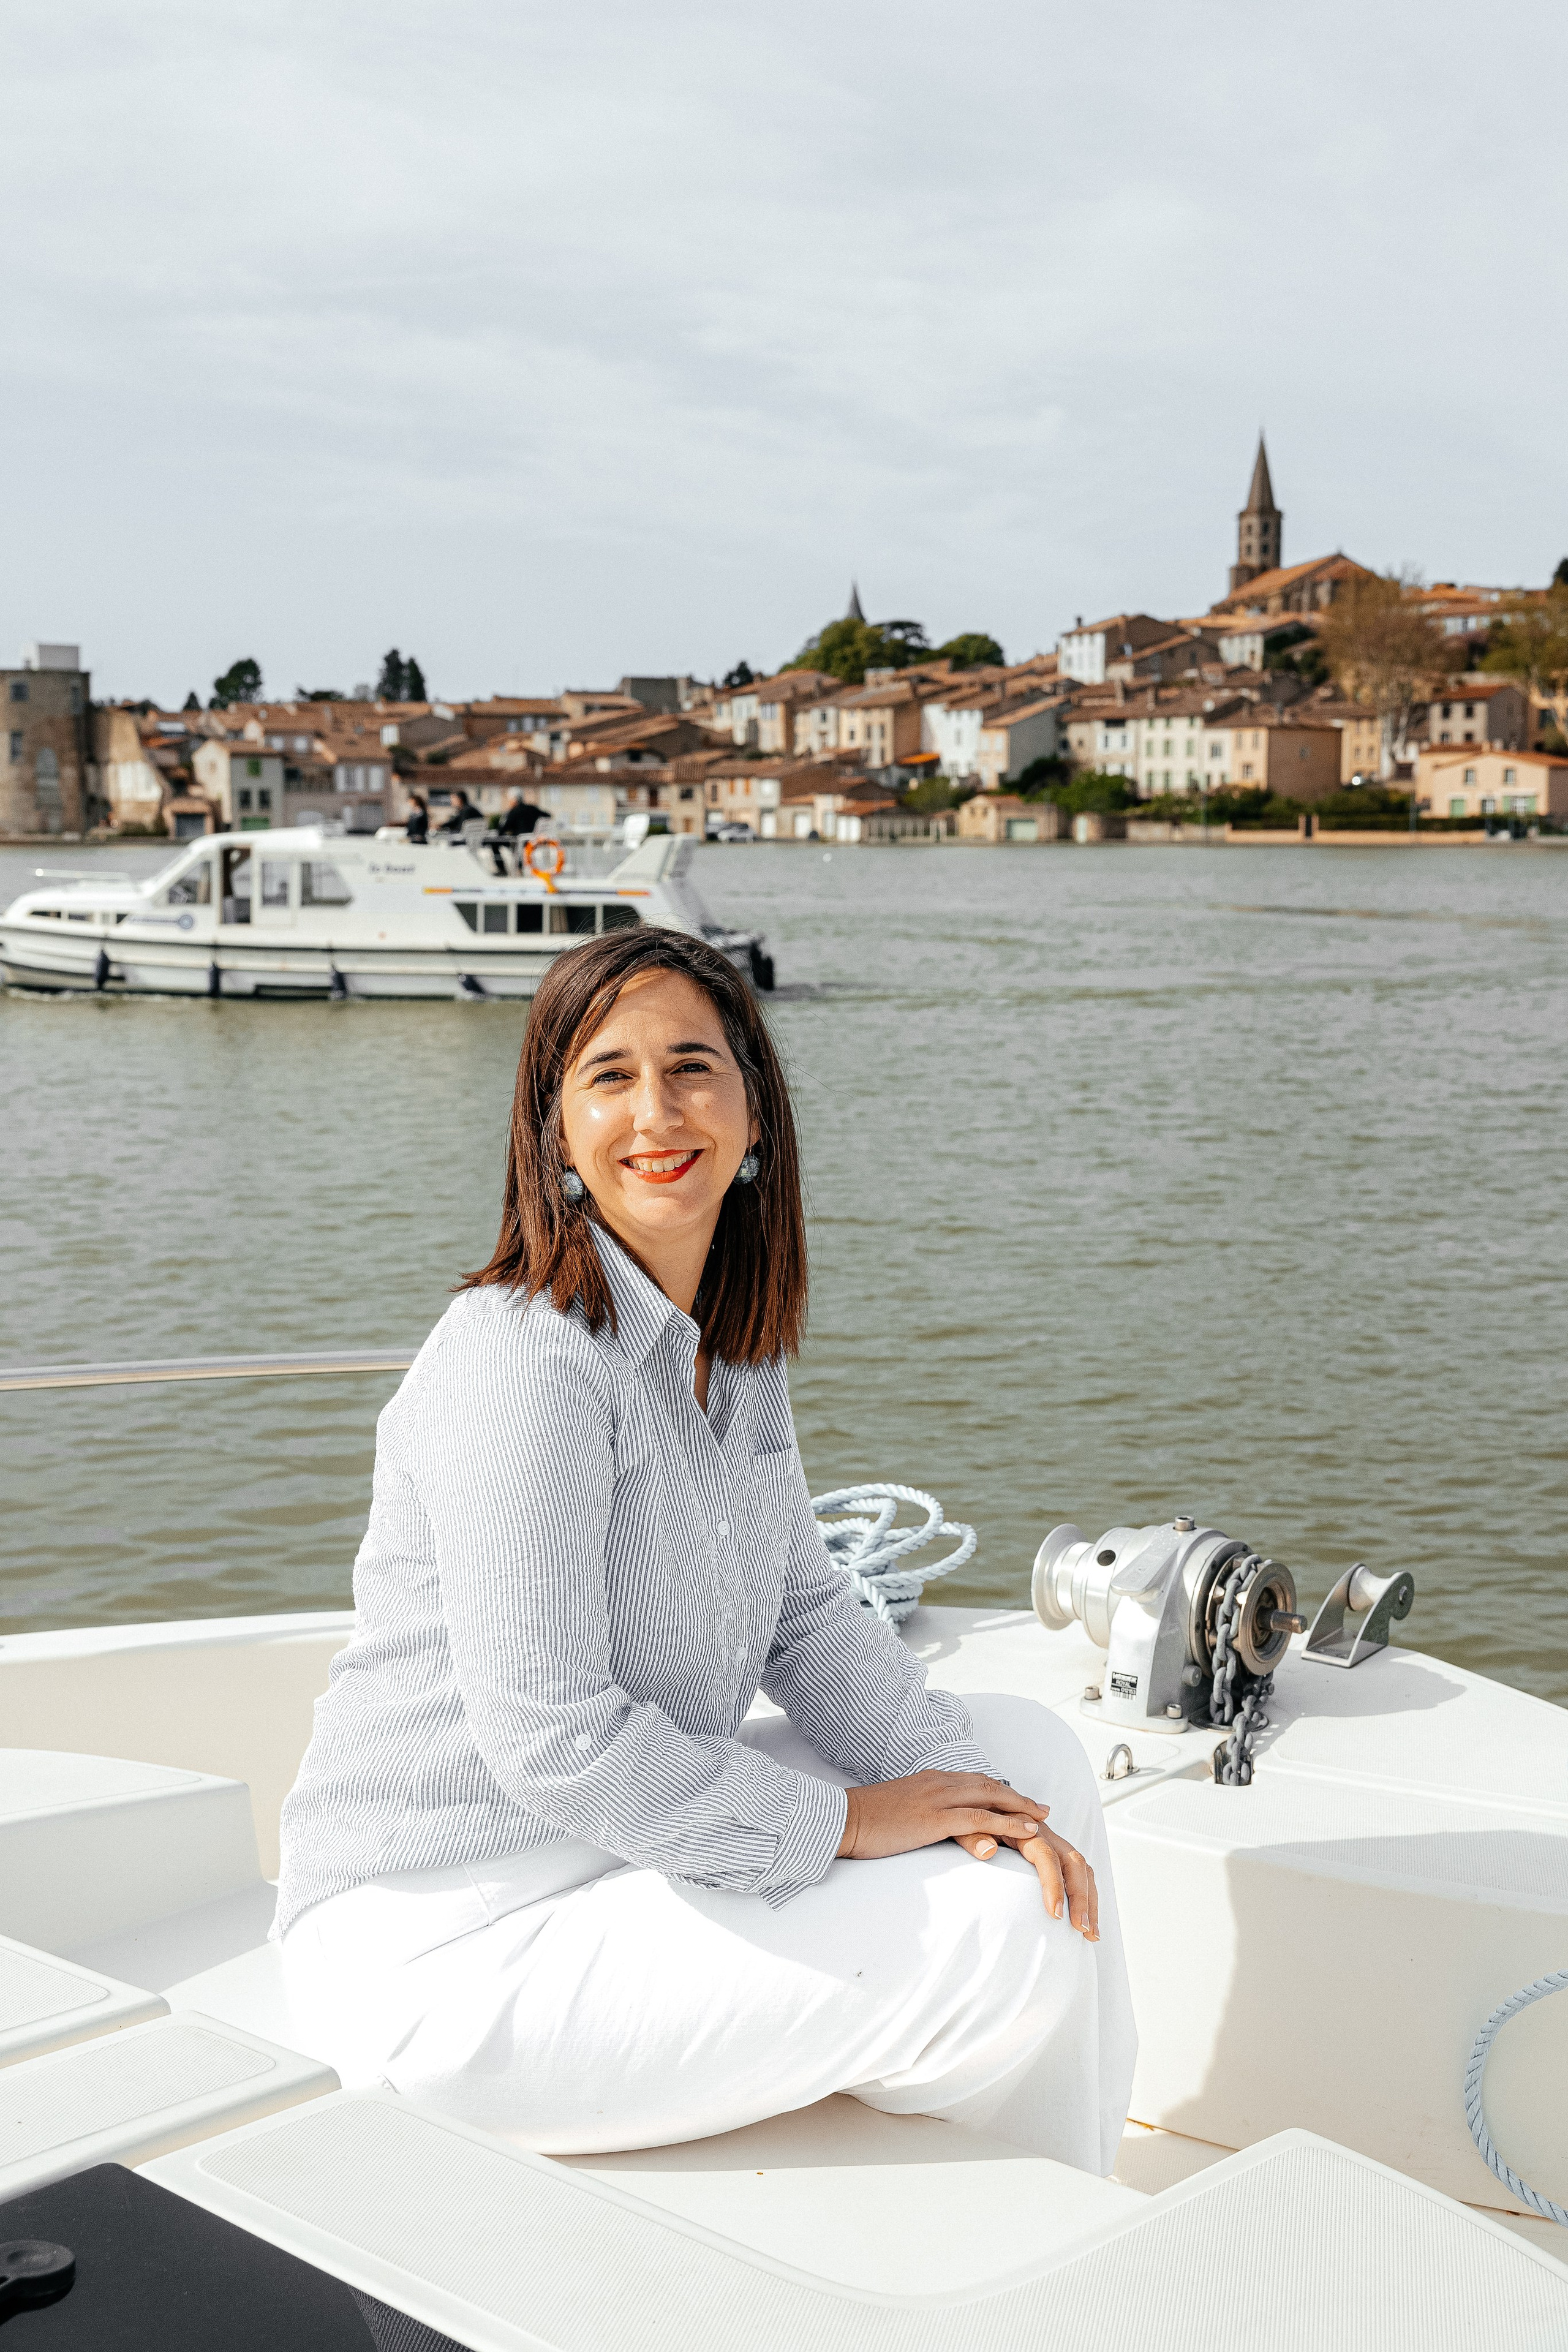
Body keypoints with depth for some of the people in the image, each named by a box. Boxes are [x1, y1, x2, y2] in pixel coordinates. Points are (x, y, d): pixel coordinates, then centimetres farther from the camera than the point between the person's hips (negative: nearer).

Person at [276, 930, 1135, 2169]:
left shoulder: (733, 1339, 6)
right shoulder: (525, 1361, -23)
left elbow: (805, 1612, 10)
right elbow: (547, 1735, -27)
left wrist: (959, 1784, -6)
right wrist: (845, 1824, -17)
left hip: (639, 1848, 9)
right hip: (456, 1946, -9)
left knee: (1033, 1754, 9)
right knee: (1006, 1937, -14)